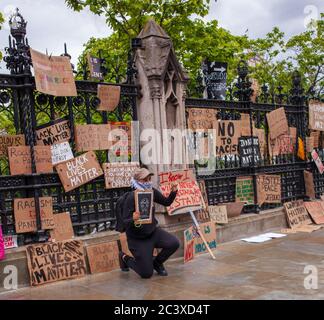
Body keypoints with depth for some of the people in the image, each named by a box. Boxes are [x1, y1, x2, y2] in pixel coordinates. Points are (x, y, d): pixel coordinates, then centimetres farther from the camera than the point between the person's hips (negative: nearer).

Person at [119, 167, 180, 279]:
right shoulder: (131, 198, -25)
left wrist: (173, 192, -12)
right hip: (138, 239, -6)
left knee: (174, 243, -17)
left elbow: (167, 202, 6)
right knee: (146, 274, -4)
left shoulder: (152, 192, -8)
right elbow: (125, 221, -25)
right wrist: (133, 220, -47)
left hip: (153, 232, 6)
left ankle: (156, 263, 12)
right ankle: (125, 258, 25)